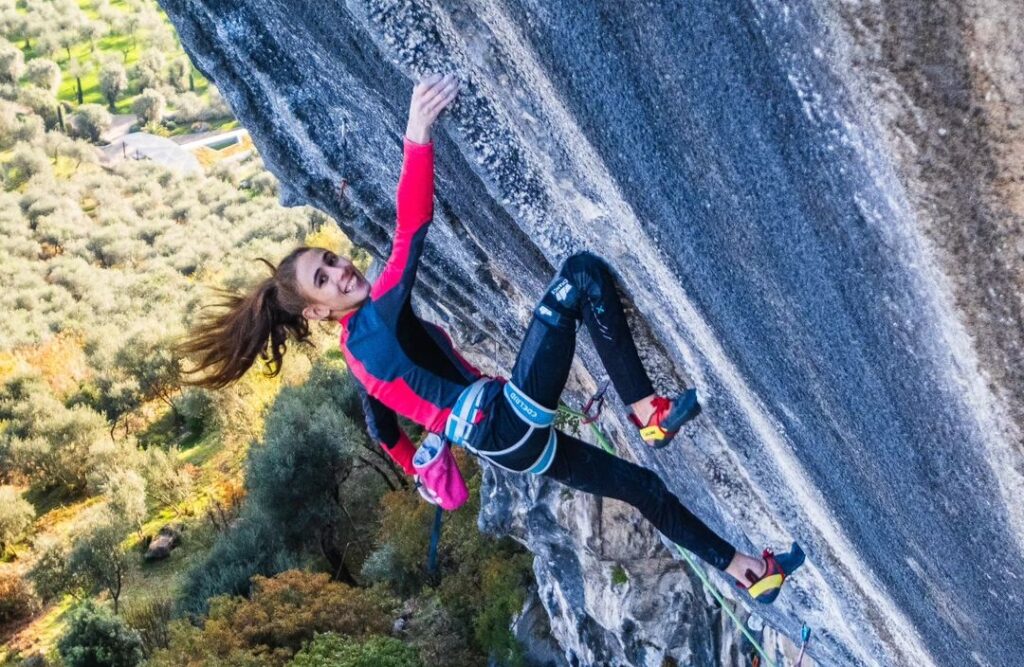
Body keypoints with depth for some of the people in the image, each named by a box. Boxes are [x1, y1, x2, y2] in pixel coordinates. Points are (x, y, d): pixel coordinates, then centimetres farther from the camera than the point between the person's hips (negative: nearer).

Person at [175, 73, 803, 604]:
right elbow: (411, 234, -26)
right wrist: (417, 135, -33)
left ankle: (749, 571, 32)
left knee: (643, 487, 19)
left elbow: (386, 431, 29)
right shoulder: (376, 319, -11)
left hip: (509, 441, 10)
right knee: (583, 274, -14)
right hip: (508, 421, -10)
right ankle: (649, 411, -14)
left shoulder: (362, 352, 17)